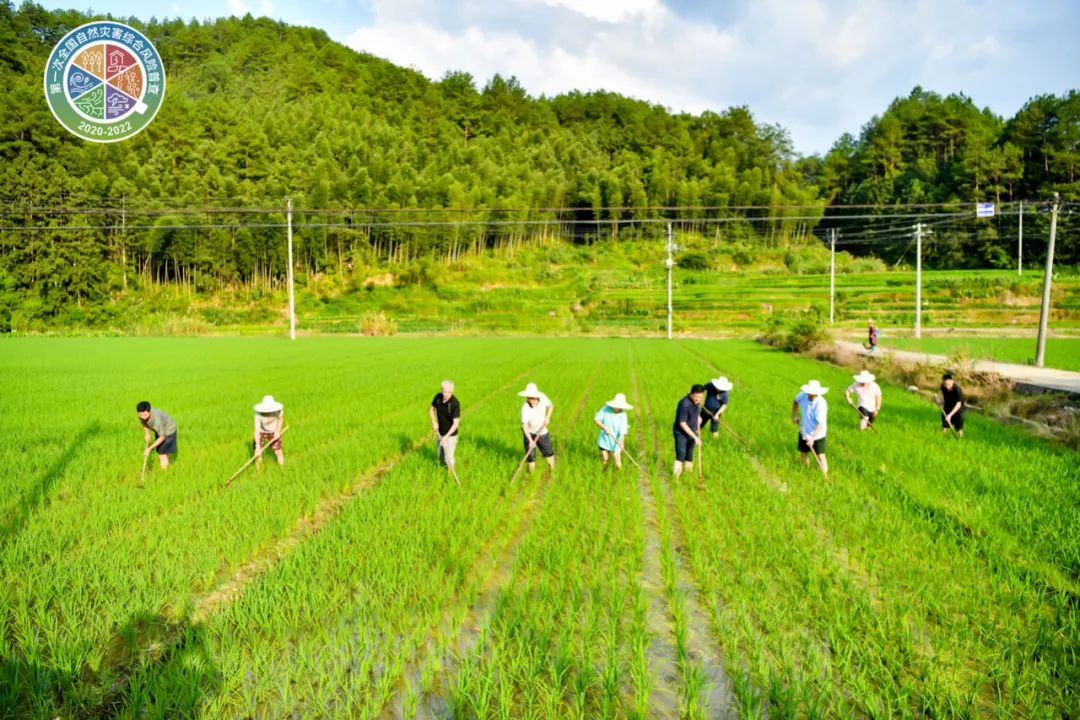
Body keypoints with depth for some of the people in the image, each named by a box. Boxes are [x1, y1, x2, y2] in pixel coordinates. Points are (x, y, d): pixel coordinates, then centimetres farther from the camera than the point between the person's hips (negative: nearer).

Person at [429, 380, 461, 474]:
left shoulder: (455, 403, -29)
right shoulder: (438, 396, -12)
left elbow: (456, 423, -27)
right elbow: (431, 408, 6)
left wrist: (446, 437, -33)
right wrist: (434, 422, -11)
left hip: (450, 434, -6)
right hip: (440, 432, 6)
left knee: (448, 457, 2)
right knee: (439, 454, 22)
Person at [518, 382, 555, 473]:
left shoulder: (542, 397, -20)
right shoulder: (525, 408, -32)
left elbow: (551, 406, 1)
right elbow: (525, 426, -34)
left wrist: (547, 417, -14)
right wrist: (530, 440, -43)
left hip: (542, 432, 4)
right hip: (530, 433, -4)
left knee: (548, 452, 14)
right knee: (530, 455, -3)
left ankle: (553, 471, 35)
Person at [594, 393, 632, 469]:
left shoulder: (623, 415, -18)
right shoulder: (606, 409, -12)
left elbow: (623, 431, -25)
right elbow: (597, 419, -5)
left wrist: (621, 443, -39)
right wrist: (605, 427, -21)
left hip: (616, 441, -1)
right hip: (604, 440, 1)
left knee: (618, 464, -4)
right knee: (605, 461, 7)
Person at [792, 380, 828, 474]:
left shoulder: (821, 404, -29)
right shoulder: (803, 396, -14)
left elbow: (820, 424, -30)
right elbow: (796, 401, 12)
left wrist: (813, 438, -34)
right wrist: (794, 415, 6)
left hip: (817, 434, -6)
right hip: (804, 431, 6)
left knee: (820, 456, -5)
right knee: (804, 453, 20)